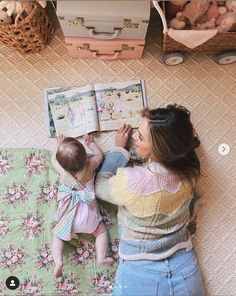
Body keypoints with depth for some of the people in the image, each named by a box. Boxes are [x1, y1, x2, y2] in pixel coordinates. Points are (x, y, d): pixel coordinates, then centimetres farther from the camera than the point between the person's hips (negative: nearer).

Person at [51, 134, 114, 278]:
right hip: (88, 214, 0)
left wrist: (59, 146, 25)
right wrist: (91, 142, 18)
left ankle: (58, 261, 2)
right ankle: (101, 257, 8)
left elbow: (53, 159, 13)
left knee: (58, 236, 20)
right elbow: (100, 155, 8)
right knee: (102, 231, 20)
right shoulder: (90, 167, -14)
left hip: (69, 215, 1)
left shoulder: (62, 170, -10)